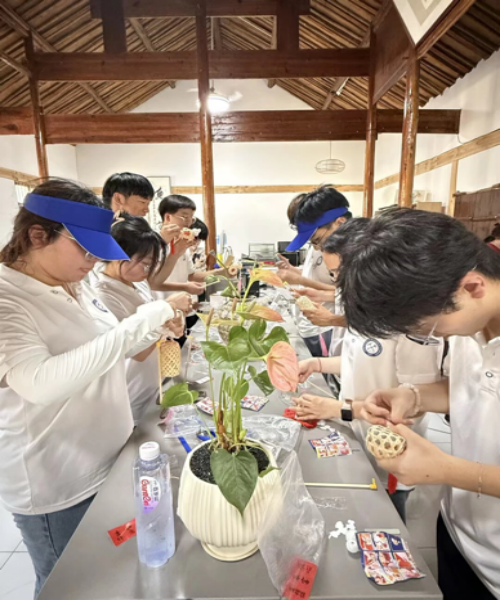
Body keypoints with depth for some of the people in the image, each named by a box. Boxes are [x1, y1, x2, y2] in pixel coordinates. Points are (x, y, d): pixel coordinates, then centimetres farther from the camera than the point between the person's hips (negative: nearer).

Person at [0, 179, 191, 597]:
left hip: (108, 459, 7)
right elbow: (40, 382, -38)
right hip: (57, 484, -7)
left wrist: (157, 328, -5)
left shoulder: (73, 284, 1)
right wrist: (140, 323, -37)